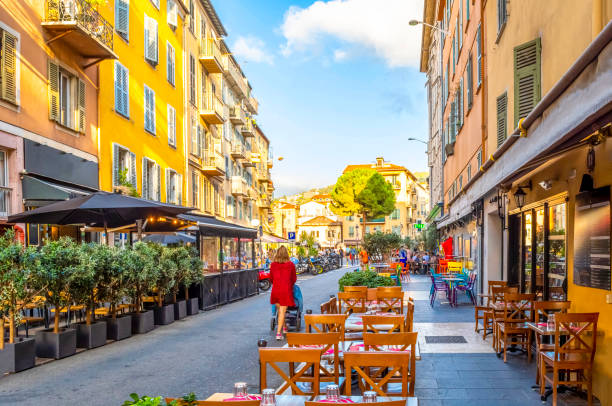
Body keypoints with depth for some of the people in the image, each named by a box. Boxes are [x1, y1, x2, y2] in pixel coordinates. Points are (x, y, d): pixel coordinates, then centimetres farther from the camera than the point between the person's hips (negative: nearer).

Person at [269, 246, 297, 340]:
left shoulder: (273, 265, 1)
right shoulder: (291, 265, -3)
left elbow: (271, 278, 13)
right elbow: (294, 279, 7)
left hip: (275, 290, 3)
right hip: (286, 290, -2)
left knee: (280, 310, 19)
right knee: (282, 312, 0)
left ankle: (284, 327, 35)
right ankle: (278, 333, -4)